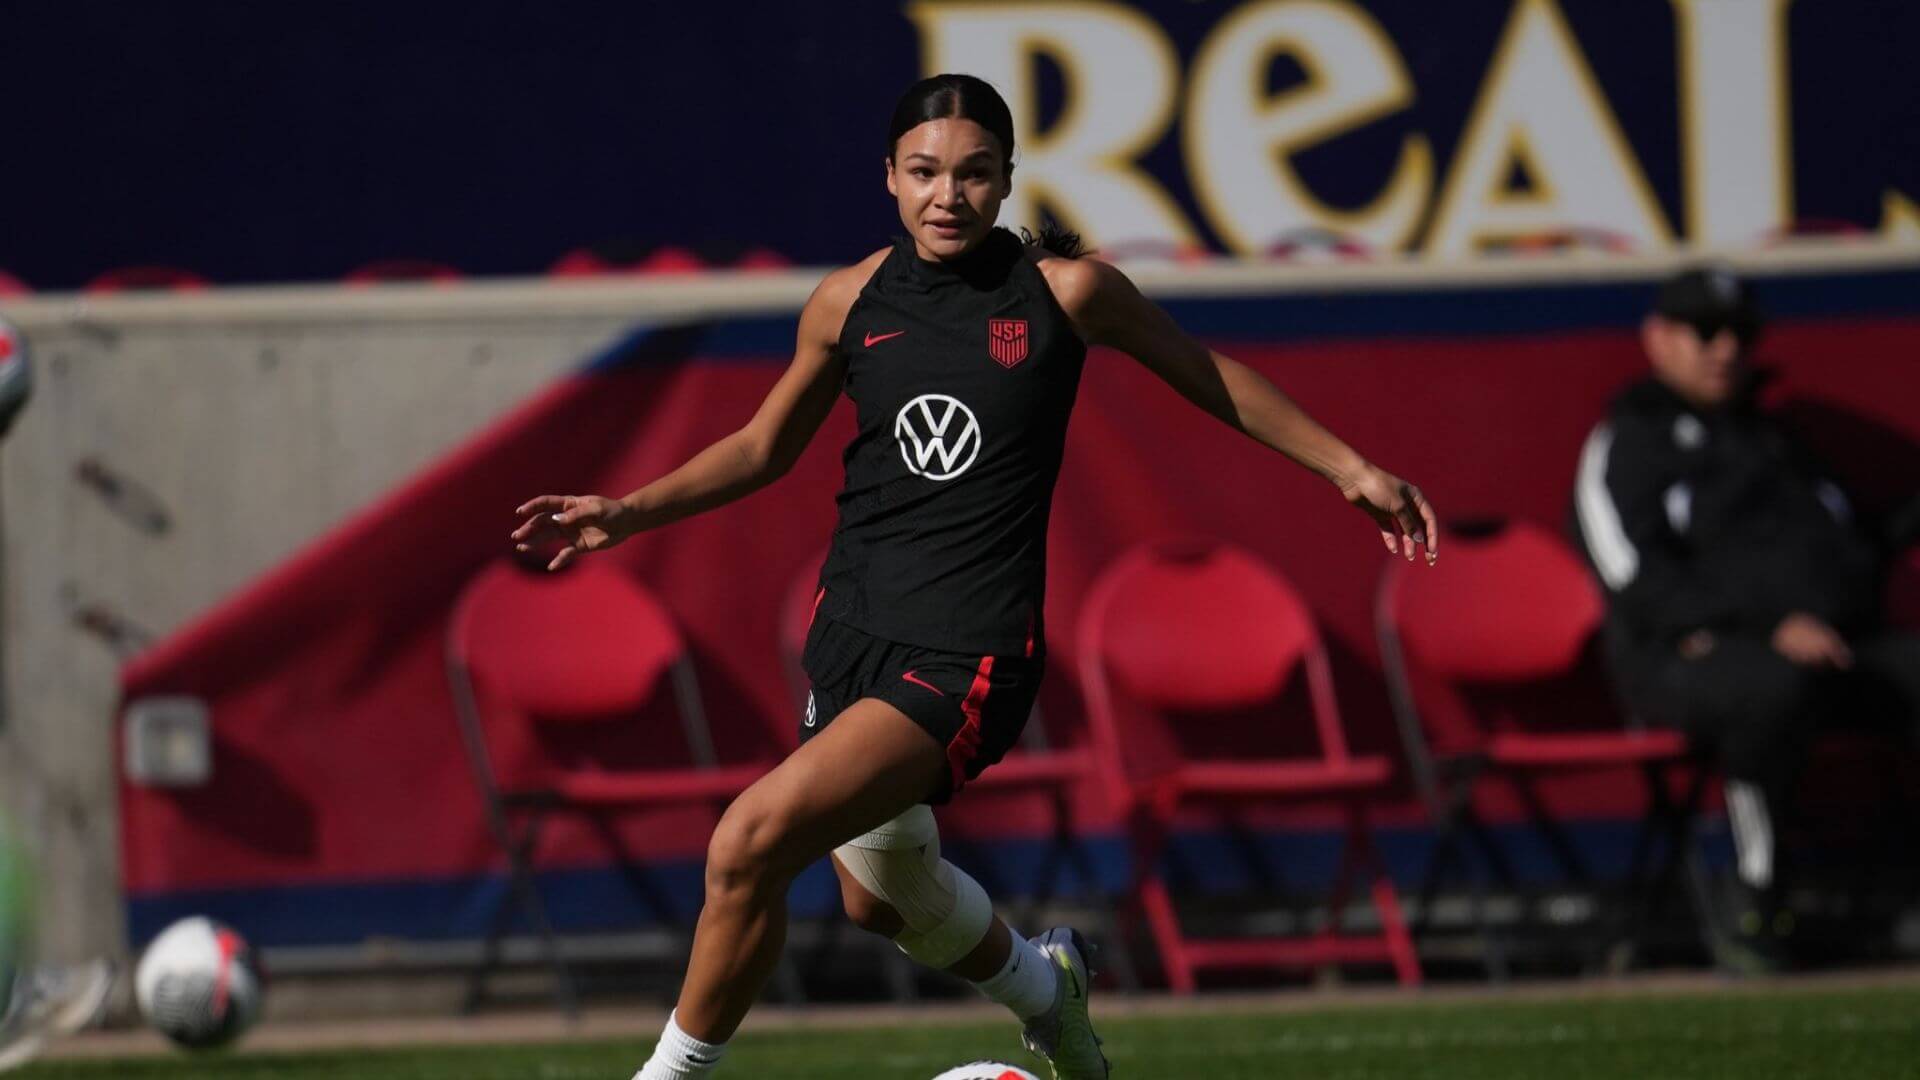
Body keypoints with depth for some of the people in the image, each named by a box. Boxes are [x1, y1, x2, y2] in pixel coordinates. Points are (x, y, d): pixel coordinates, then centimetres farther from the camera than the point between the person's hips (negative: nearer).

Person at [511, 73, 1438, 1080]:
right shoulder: (848, 303, 3)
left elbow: (1211, 377, 9)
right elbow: (765, 446, 18)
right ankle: (1041, 985, 55)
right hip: (854, 627, 6)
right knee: (882, 894, 23)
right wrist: (628, 512, 6)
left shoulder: (1068, 292, -7)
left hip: (971, 654, -6)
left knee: (751, 843, -23)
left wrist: (1352, 469, 15)